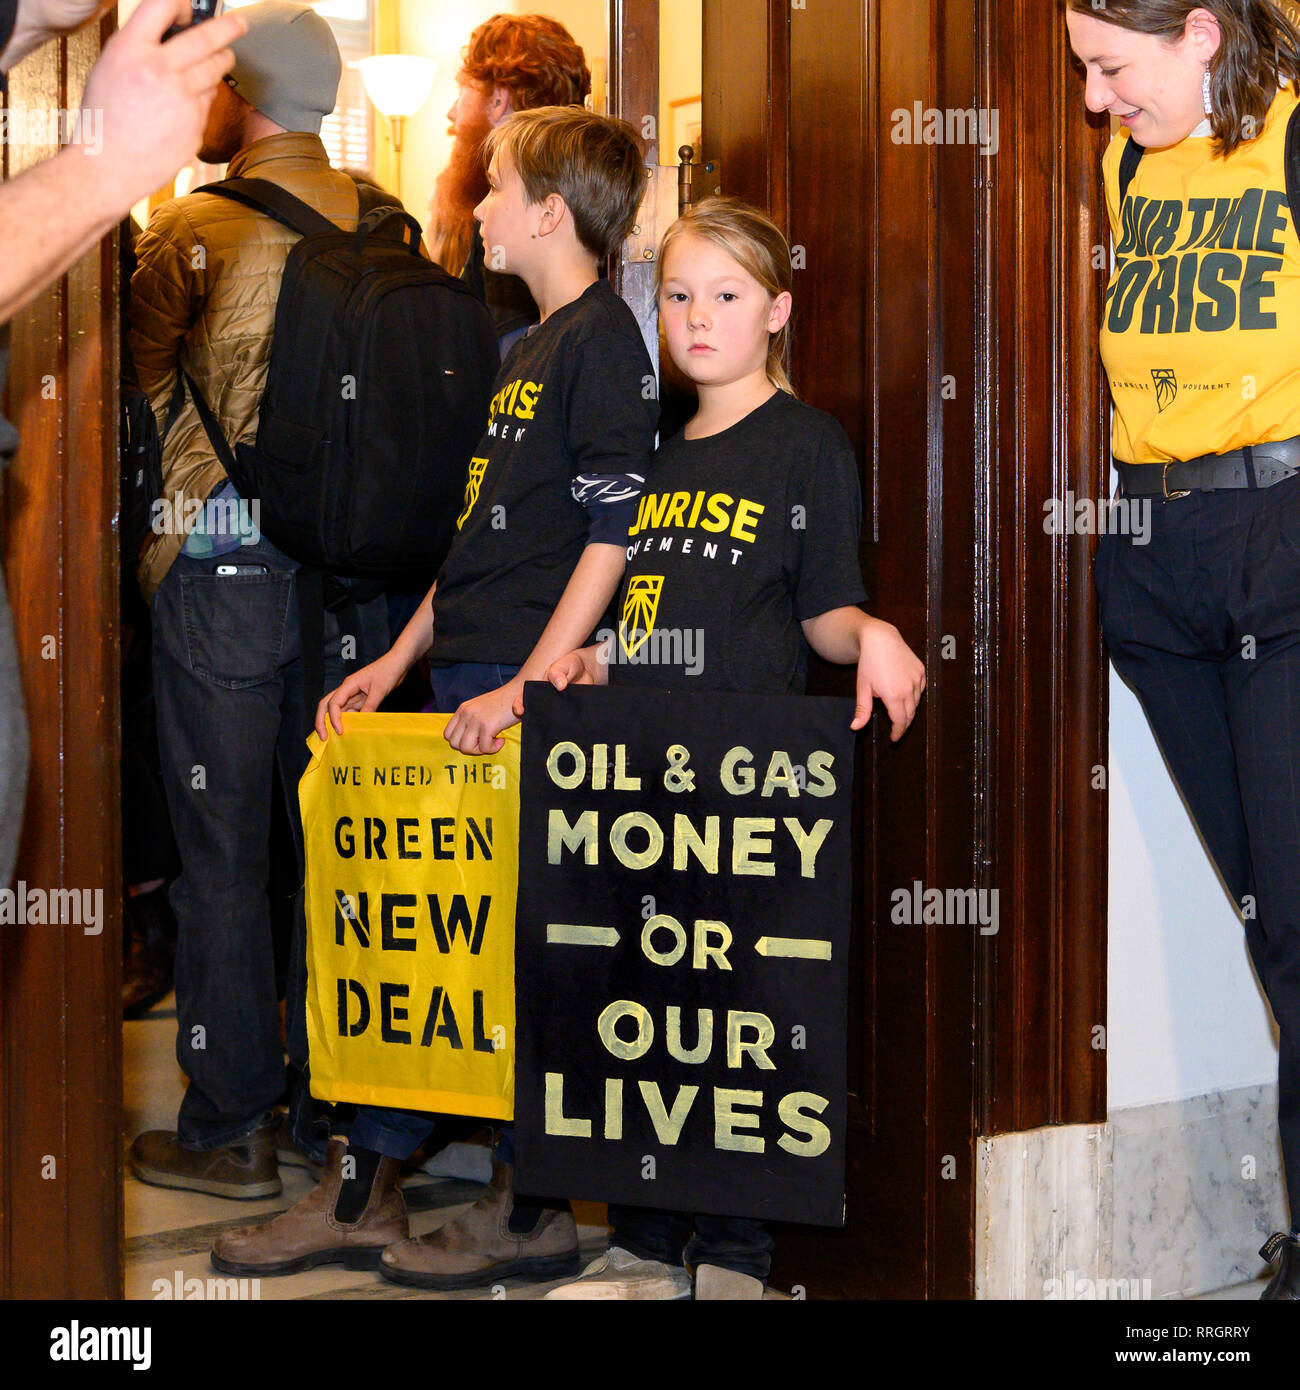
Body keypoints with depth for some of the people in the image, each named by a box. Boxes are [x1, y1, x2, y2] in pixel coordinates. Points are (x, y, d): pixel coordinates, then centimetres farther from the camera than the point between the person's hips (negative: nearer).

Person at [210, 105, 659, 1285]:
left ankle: (530, 1213, 8)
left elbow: (612, 536, -16)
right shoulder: (528, 350, 20)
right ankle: (360, 1196, 16)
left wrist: (529, 687, -20)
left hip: (532, 694, -9)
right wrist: (396, 662, 19)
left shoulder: (604, 339, -9)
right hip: (462, 681, 9)